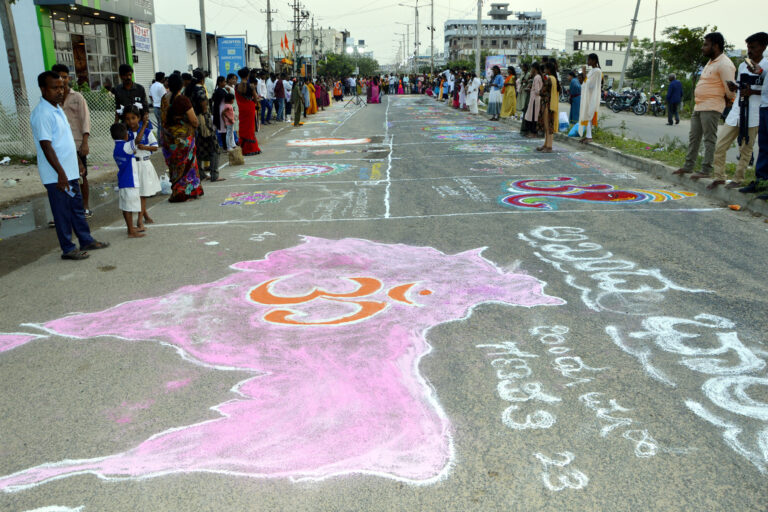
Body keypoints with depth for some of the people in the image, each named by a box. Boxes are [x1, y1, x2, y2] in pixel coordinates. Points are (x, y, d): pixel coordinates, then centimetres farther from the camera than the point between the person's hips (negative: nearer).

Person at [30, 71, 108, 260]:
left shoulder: (58, 108, 13)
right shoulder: (41, 114, -17)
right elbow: (46, 146, -22)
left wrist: (77, 162, 24)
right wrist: (61, 173, -24)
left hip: (70, 171, 9)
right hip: (56, 175, -9)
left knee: (77, 207, 17)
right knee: (63, 212, 0)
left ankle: (86, 241, 28)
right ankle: (68, 249, 10)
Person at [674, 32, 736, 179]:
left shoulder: (724, 64, -13)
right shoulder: (711, 62, 18)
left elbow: (730, 93, -18)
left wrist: (733, 89, -37)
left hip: (711, 108, -10)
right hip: (699, 106, 10)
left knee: (709, 139, -8)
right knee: (694, 137, 13)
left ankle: (706, 170, -6)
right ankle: (688, 166, 21)